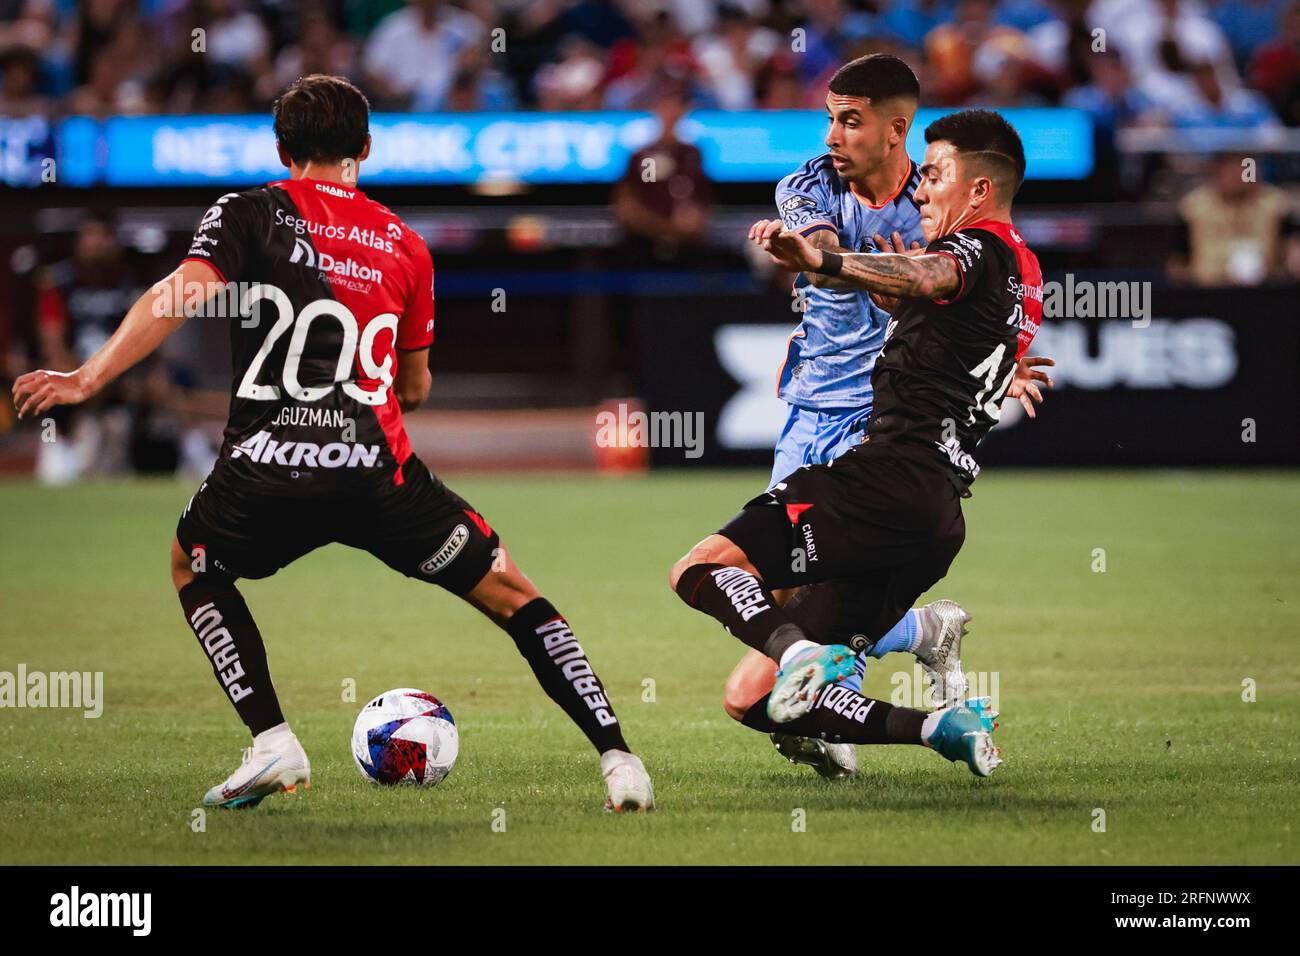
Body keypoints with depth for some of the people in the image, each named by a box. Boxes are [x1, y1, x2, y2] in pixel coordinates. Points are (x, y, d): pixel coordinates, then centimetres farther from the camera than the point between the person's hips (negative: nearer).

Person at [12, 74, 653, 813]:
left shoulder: (248, 214, 7)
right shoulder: (405, 245, 16)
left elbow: (182, 293, -11)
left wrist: (87, 379, -13)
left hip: (266, 471, -1)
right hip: (379, 471, 1)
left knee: (192, 566, 30)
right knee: (511, 593, 15)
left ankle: (273, 744, 15)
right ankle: (619, 760, 4)